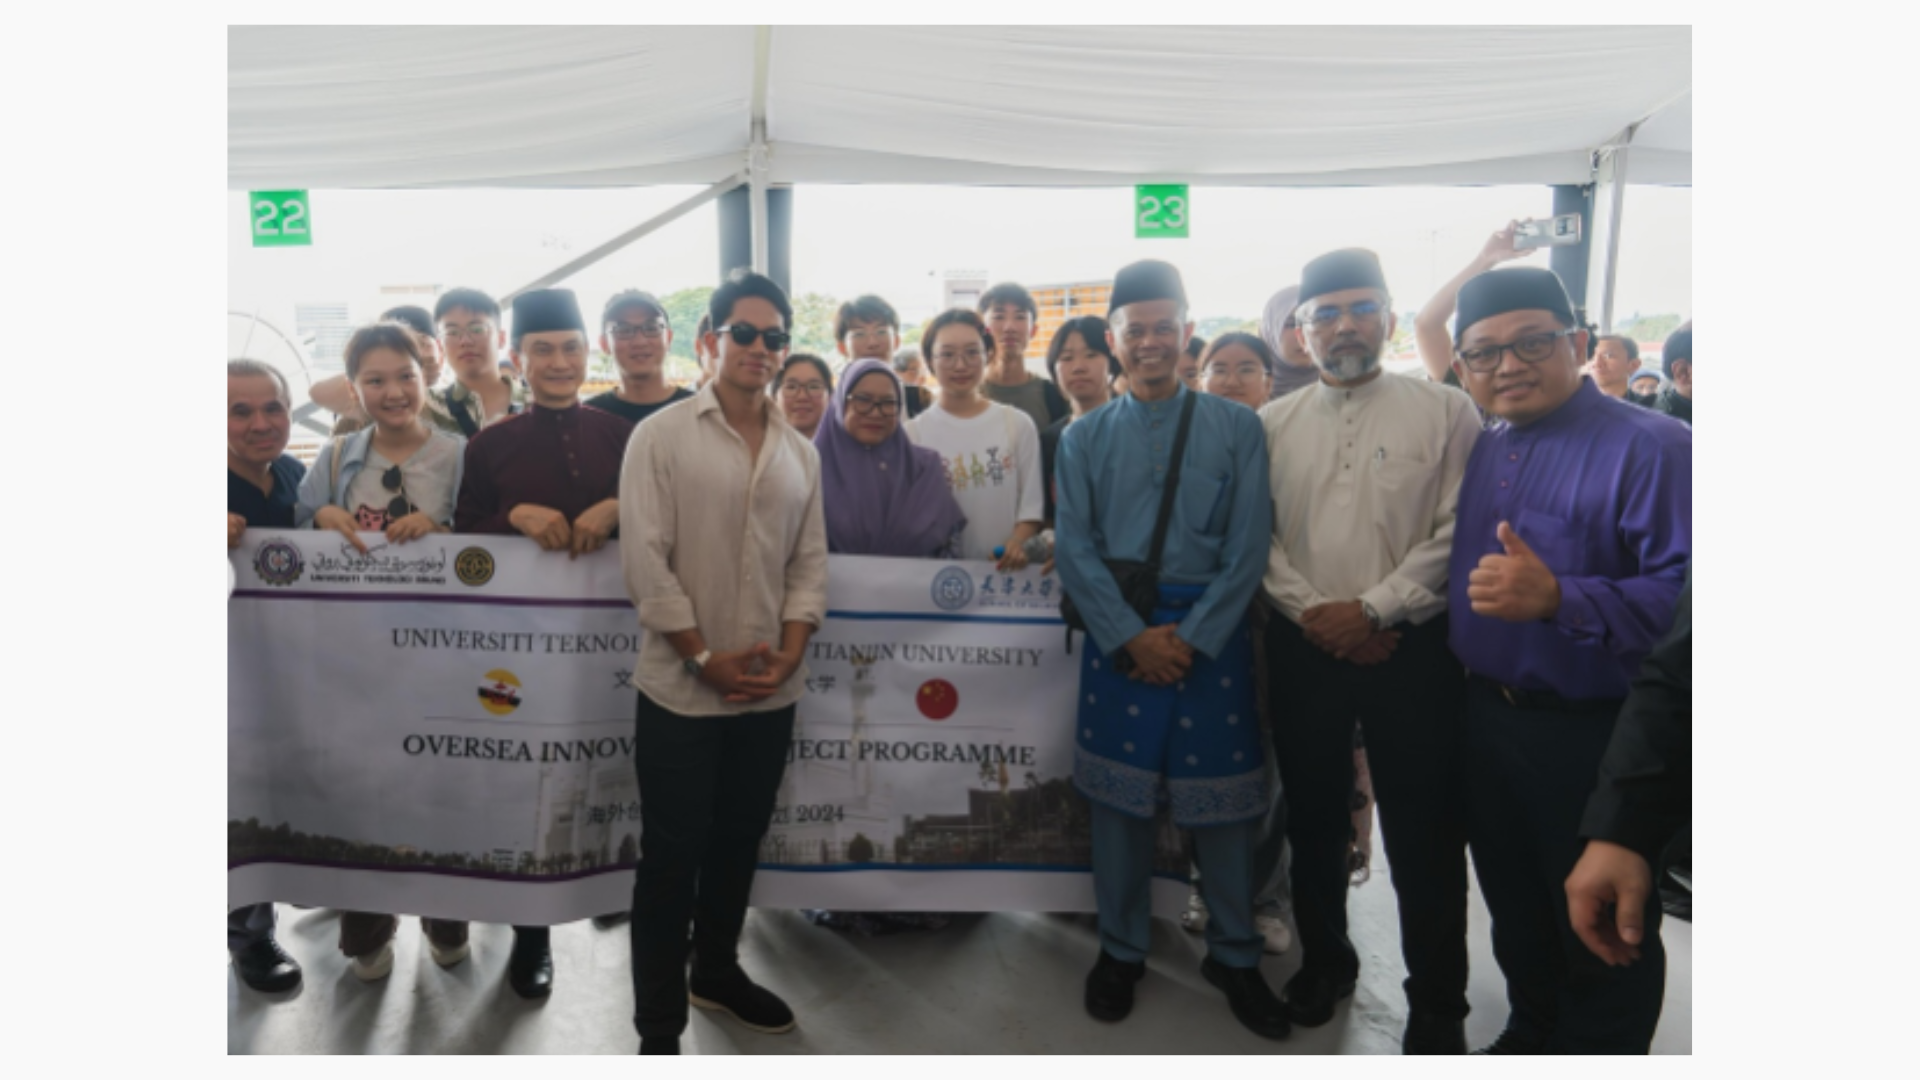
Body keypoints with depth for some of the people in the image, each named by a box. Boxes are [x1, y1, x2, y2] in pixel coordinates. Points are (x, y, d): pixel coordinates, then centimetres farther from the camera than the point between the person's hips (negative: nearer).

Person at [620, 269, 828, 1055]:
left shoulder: (800, 452, 8)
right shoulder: (661, 435, -6)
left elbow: (810, 561, 8)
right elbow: (644, 560, -11)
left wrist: (789, 654, -5)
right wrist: (706, 657, -13)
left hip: (770, 691, 5)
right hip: (681, 688, -4)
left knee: (739, 841, 18)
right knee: (672, 855, 5)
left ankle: (716, 972, 40)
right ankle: (658, 1026, 21)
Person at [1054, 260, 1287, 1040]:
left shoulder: (1237, 428, 2)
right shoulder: (1085, 437, 6)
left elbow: (1247, 548, -3)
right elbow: (1075, 548, -1)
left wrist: (1191, 639, -11)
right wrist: (1133, 638, -11)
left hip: (1211, 634, 0)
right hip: (1117, 637, 1)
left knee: (1222, 796, 8)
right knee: (1119, 796, 10)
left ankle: (1234, 955, 30)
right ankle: (1121, 948, 30)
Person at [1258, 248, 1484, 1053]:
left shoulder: (1446, 411, -1)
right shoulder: (1272, 424, 6)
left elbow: (1456, 534, -8)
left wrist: (1373, 610, -14)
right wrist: (1313, 612, -11)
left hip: (1412, 648, -2)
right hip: (1304, 648, 3)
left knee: (1424, 832, 6)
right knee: (1314, 818, 16)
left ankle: (1437, 1001, 26)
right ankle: (1325, 960, 37)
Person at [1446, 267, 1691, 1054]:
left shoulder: (1651, 448, -15)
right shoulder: (1478, 451, 7)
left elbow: (1686, 599, -26)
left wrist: (1558, 598, -36)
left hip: (1595, 739, -7)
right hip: (1484, 718, 7)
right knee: (1515, 912, 25)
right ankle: (1532, 1034, 47)